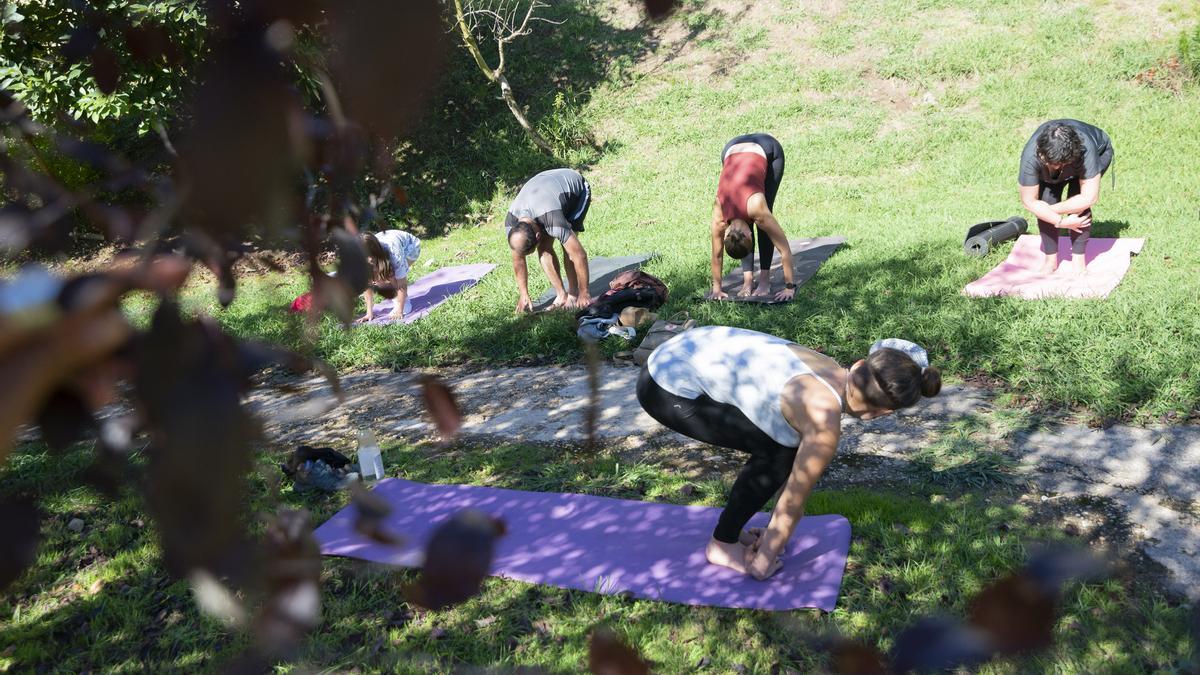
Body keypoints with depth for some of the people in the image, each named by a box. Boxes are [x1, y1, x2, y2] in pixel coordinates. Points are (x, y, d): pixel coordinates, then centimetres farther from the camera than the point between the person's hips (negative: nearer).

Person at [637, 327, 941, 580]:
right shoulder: (825, 421, -18)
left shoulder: (832, 372, 7)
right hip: (670, 387, -8)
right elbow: (793, 499, -5)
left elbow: (803, 461, 20)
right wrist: (763, 561, 8)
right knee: (779, 454, -4)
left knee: (784, 446, 11)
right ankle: (722, 546, 11)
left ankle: (730, 531, 24)